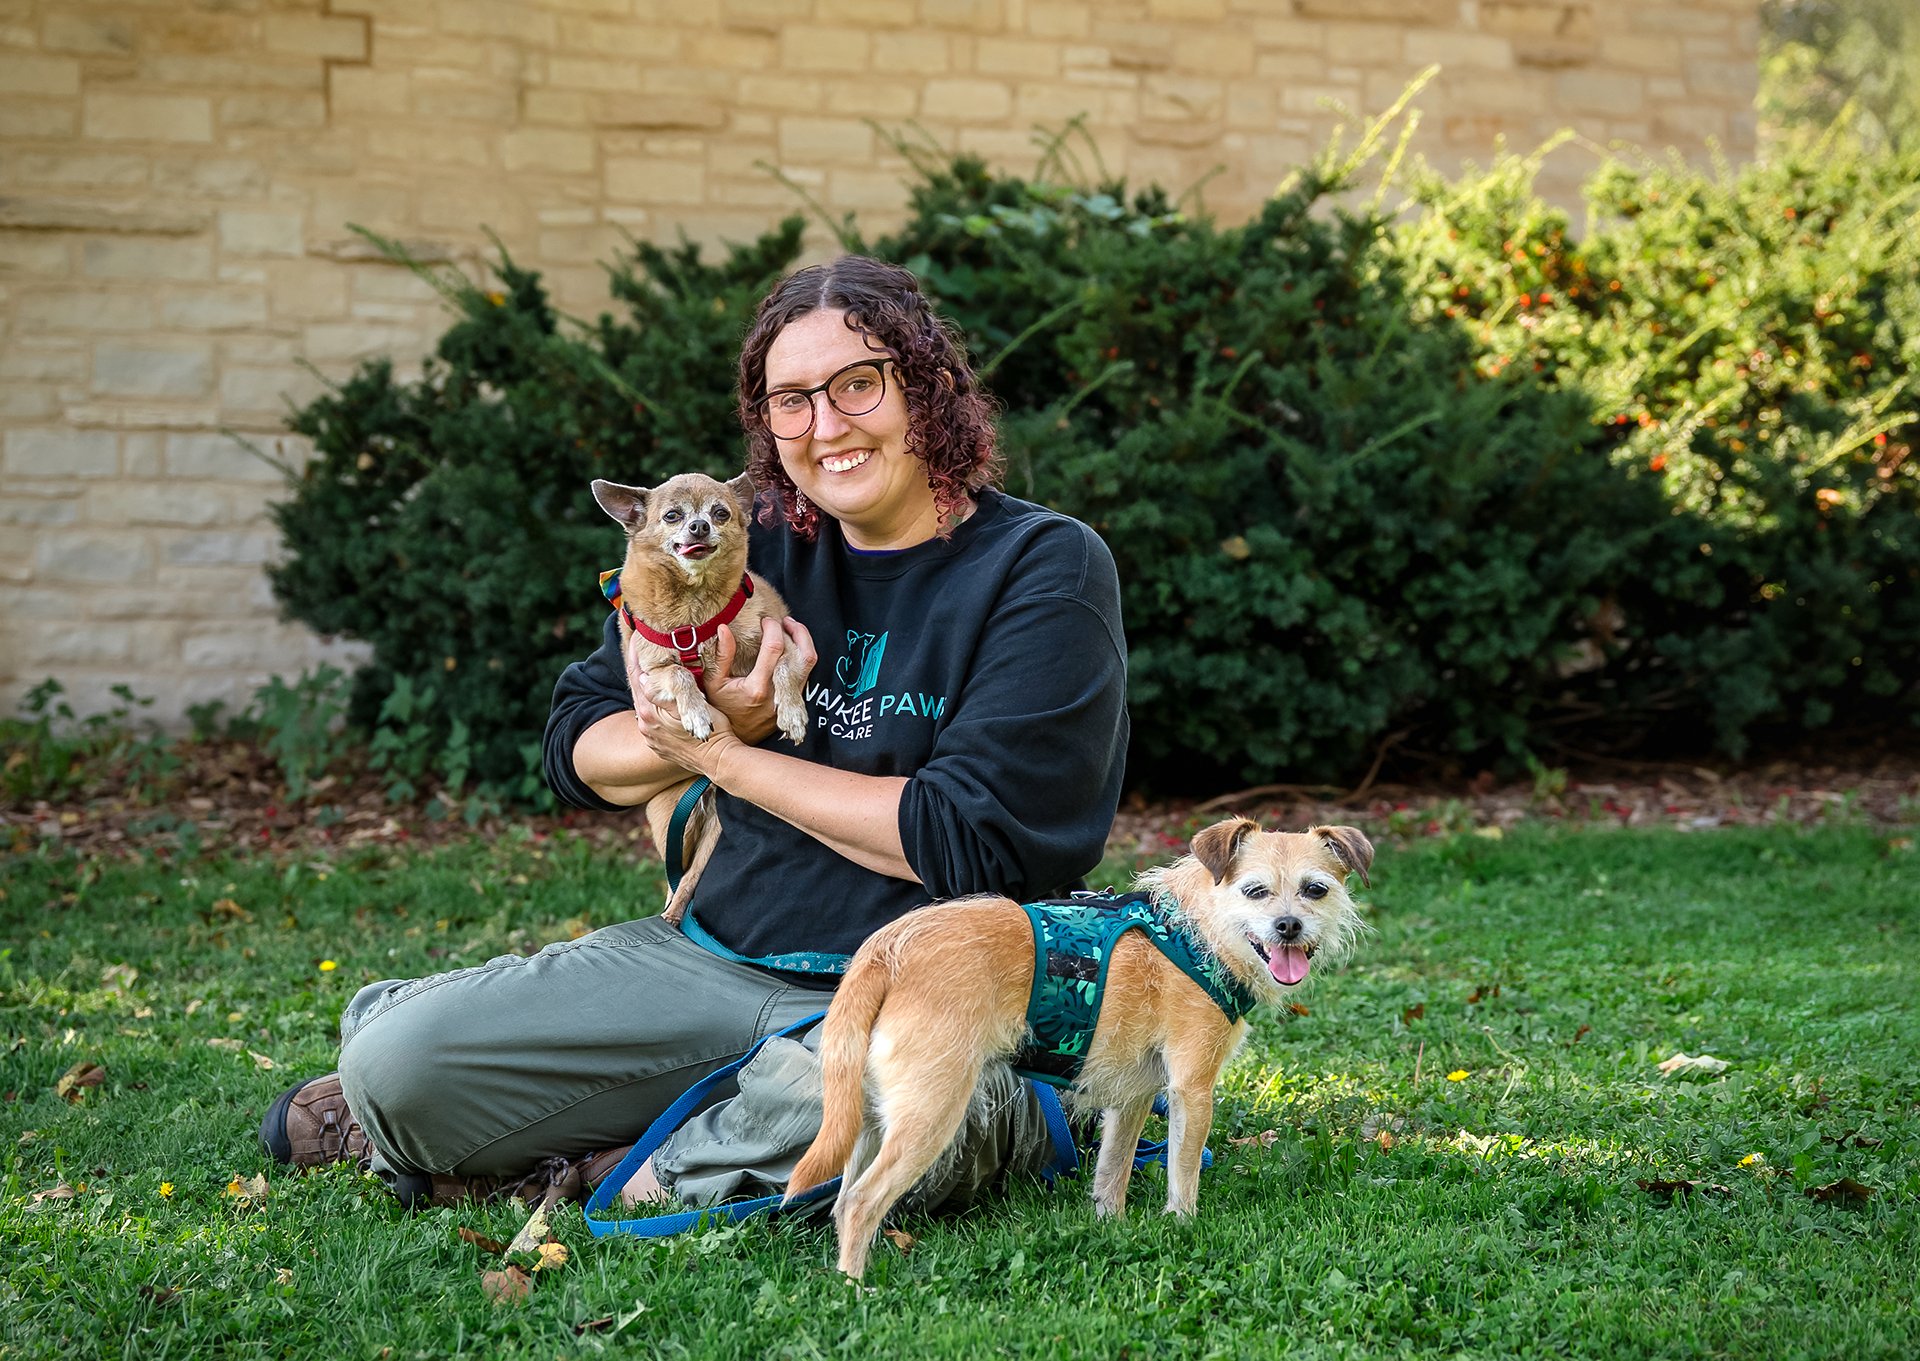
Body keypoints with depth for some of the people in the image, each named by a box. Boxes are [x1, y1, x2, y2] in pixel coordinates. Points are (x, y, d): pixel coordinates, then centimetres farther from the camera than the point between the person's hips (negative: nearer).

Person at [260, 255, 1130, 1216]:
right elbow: (580, 749, 11)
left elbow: (974, 841, -16)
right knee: (395, 1068, -15)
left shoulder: (1045, 569, -7)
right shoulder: (759, 551, 9)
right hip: (715, 951, 4)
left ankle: (611, 1172, -13)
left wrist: (721, 759, -10)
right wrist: (721, 727, -12)